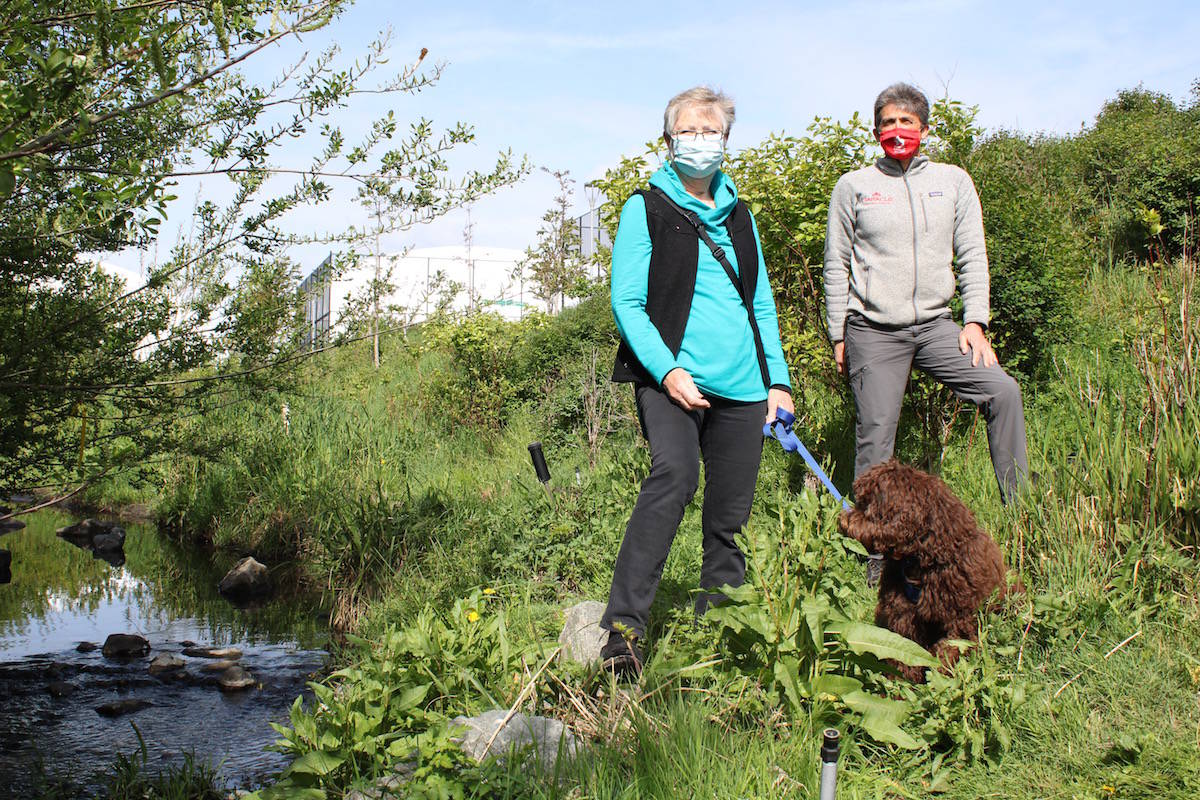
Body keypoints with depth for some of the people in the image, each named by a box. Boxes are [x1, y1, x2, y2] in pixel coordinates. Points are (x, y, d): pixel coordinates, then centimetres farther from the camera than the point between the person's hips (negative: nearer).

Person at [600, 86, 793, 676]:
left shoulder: (739, 215, 20)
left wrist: (778, 381, 12)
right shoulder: (646, 208, 5)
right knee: (673, 474, -29)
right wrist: (668, 370, -16)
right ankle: (623, 627, -28)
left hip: (742, 385, 5)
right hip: (671, 380, -5)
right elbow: (626, 302, -3)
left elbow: (762, 303, 22)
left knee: (729, 515, 5)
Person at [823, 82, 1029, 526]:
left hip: (935, 324, 2)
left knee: (1003, 391, -12)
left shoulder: (953, 181, 12)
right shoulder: (854, 186, 6)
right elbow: (836, 266, 7)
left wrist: (975, 321, 0)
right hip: (873, 331, -2)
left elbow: (972, 255, 11)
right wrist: (839, 335, 4)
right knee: (875, 432, -4)